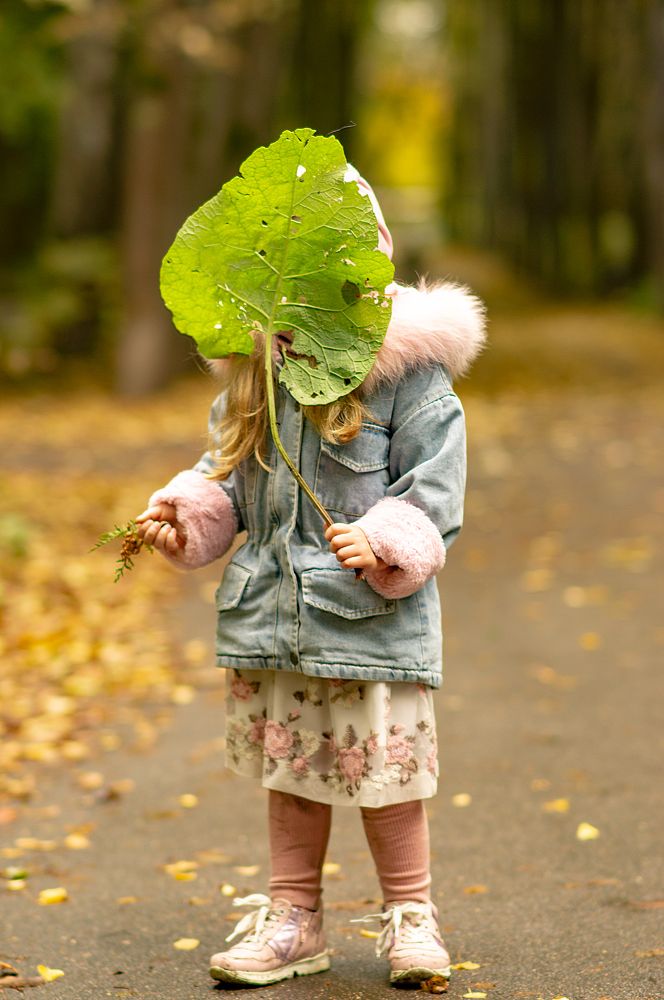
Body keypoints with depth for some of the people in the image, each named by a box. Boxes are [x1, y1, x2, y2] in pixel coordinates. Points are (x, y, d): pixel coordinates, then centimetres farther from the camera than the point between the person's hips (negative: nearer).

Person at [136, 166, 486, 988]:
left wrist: (384, 543, -24)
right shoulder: (252, 366, 6)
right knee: (288, 768, 15)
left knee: (384, 767, 4)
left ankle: (409, 915, 23)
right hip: (270, 607, 5)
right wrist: (184, 515, -1)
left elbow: (434, 487, -10)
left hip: (373, 615, -5)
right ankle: (292, 918, 29)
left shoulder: (408, 369, -11)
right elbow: (228, 470, 16)